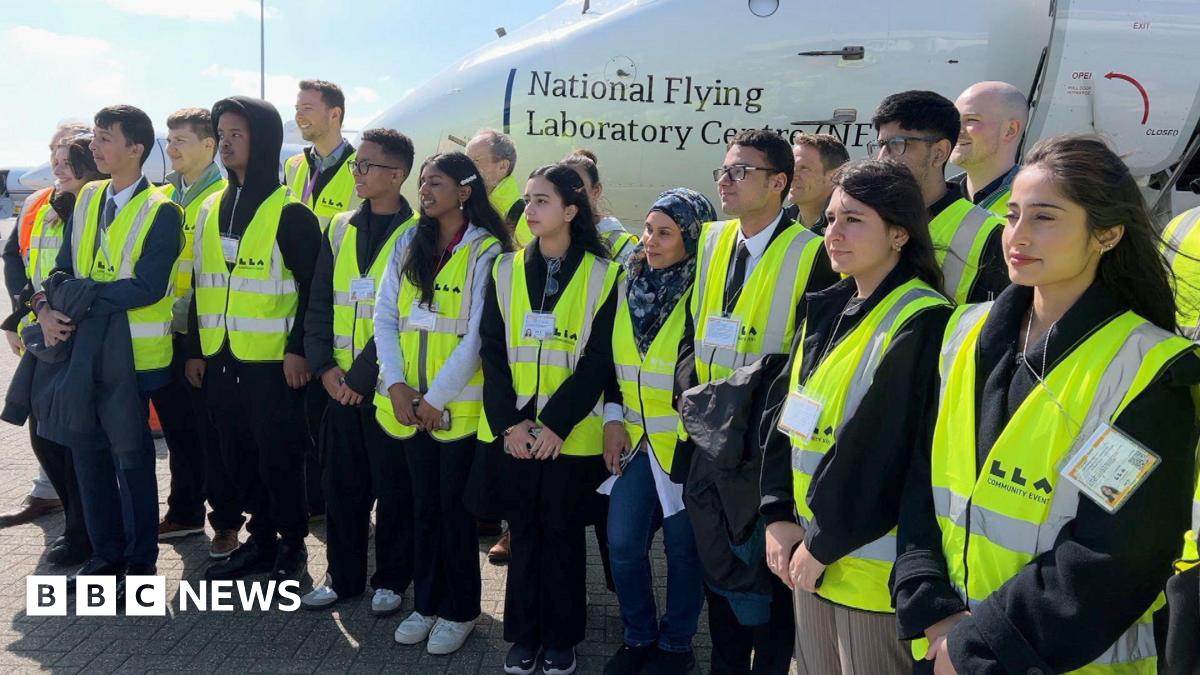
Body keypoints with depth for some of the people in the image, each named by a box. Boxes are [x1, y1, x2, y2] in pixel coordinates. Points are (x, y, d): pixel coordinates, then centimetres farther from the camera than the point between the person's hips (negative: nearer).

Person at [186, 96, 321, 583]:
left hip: (272, 359, -6)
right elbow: (201, 283, 15)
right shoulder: (211, 209, 13)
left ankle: (292, 544, 17)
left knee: (278, 456, 2)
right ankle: (261, 540, 26)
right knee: (238, 456, 13)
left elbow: (311, 286, -10)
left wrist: (298, 349, -16)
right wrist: (195, 349, 12)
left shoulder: (289, 211, -7)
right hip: (221, 358, 7)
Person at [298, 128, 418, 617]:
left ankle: (391, 579, 21)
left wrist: (363, 374, -15)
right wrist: (325, 366, -3)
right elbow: (318, 304, 9)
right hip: (340, 384, 5)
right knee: (341, 483, 12)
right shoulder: (339, 229, 11)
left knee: (394, 486, 6)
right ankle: (343, 575, 26)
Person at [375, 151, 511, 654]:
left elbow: (477, 336, -13)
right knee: (423, 504, 14)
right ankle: (426, 603, 29)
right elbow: (386, 317, 5)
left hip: (458, 405, -5)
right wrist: (396, 385, -6)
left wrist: (436, 397, -14)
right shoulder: (408, 245, 9)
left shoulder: (486, 251, -8)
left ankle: (459, 611, 21)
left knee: (455, 507, 5)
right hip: (408, 403, 5)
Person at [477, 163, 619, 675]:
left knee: (563, 533, 8)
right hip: (513, 430, 3)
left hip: (571, 434, -2)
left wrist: (556, 424, -14)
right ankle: (524, 634, 24)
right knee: (524, 532, 10)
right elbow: (492, 350, 2)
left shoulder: (602, 275, -4)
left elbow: (599, 359, -7)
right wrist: (509, 421, -9)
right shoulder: (506, 270, 5)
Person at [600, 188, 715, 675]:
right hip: (635, 439, 5)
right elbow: (611, 359, 13)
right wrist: (613, 417, 5)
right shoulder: (628, 285, 5)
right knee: (623, 544, 6)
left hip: (687, 444, -5)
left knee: (682, 548, 8)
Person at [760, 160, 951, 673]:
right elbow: (783, 413, 6)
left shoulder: (921, 323, -16)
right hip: (809, 547, 7)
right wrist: (779, 515, -2)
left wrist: (824, 542, -14)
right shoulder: (827, 309, 8)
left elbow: (882, 448, -20)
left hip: (870, 561, -7)